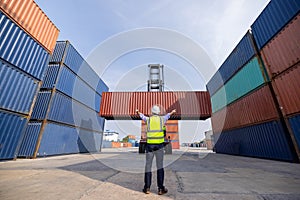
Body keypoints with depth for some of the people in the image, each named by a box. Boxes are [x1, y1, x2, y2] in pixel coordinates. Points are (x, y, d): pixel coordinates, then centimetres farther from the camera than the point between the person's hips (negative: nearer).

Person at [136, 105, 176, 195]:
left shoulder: (148, 119, 5)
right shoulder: (161, 119, 4)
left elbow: (142, 116, 27)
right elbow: (167, 115, 27)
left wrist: (138, 112, 51)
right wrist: (172, 112, 51)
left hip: (150, 145, 1)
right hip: (159, 145, 0)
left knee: (148, 166, 10)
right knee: (160, 166, 8)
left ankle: (147, 188, 16)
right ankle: (161, 188, 11)